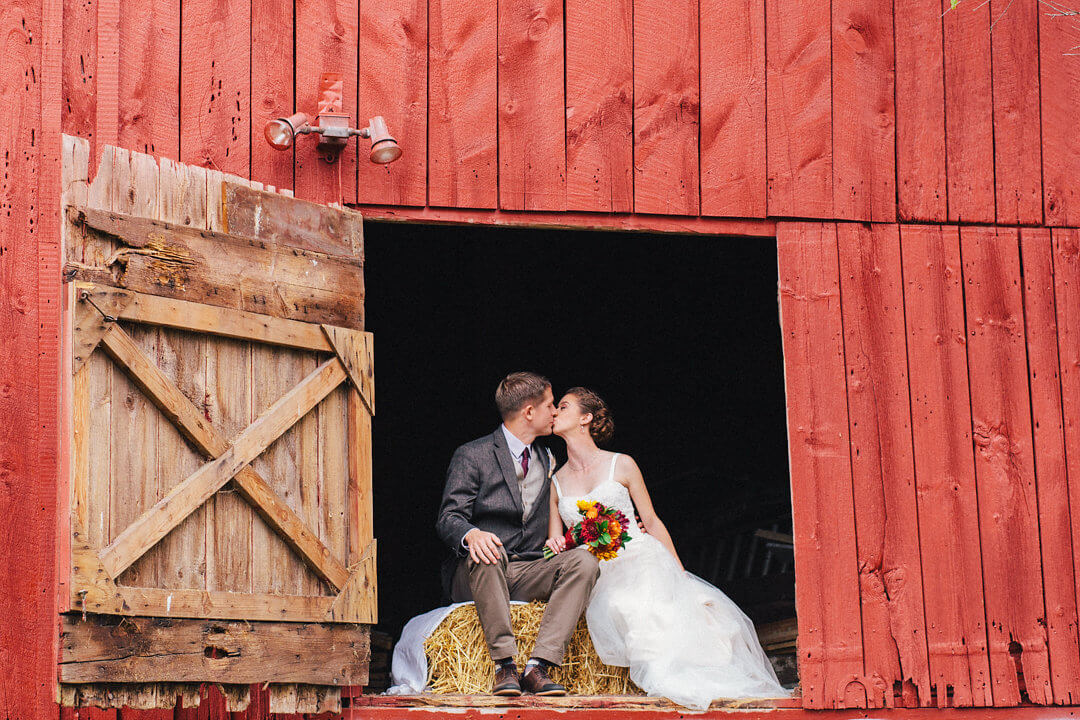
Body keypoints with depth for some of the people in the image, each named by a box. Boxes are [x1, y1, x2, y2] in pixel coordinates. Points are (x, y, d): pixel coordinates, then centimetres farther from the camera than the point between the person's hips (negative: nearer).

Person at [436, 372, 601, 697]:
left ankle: (538, 666, -35)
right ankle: (505, 664, -39)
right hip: (475, 573, -4)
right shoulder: (472, 456, 0)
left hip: (528, 573, 5)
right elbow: (449, 518, -8)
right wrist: (471, 535, -33)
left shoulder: (547, 460, 19)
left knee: (584, 562, -23)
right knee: (487, 552, -38)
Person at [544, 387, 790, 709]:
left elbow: (652, 522, 9)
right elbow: (556, 544, 16)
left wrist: (680, 573, 3)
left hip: (641, 560, -1)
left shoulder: (621, 465, 7)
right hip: (600, 579, 1)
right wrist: (554, 546, -9)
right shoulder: (556, 483, 13)